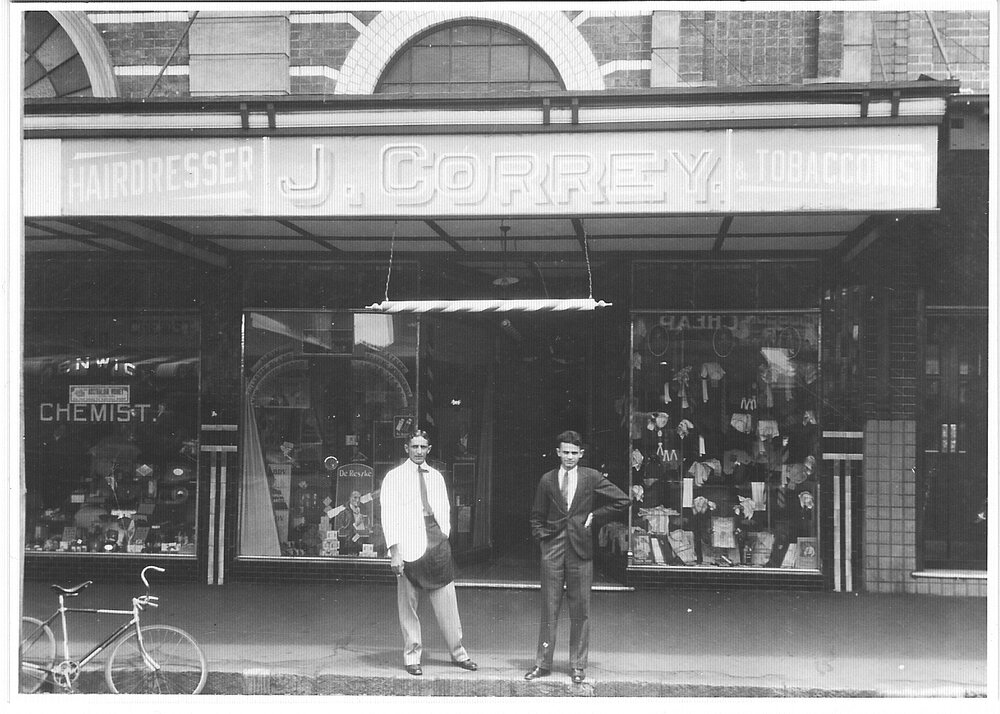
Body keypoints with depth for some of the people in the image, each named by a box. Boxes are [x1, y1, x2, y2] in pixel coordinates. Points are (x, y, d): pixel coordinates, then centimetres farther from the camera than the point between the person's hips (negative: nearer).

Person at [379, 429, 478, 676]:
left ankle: (458, 652, 13)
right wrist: (394, 550, -12)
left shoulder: (436, 476, 15)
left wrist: (444, 538, 9)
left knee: (447, 600, 4)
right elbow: (388, 516, -5)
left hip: (436, 544, 4)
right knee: (408, 604, 2)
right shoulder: (394, 477, 0)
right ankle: (412, 655, 13)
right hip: (408, 546, -4)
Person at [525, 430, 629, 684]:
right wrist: (543, 537, 2)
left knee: (580, 611, 4)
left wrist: (595, 516, 2)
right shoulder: (547, 480, 7)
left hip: (580, 548, -1)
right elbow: (537, 516, 16)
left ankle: (578, 665, 12)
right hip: (552, 549, 1)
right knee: (549, 609, 3)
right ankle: (542, 664, 10)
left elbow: (622, 501, 6)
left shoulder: (592, 477, 3)